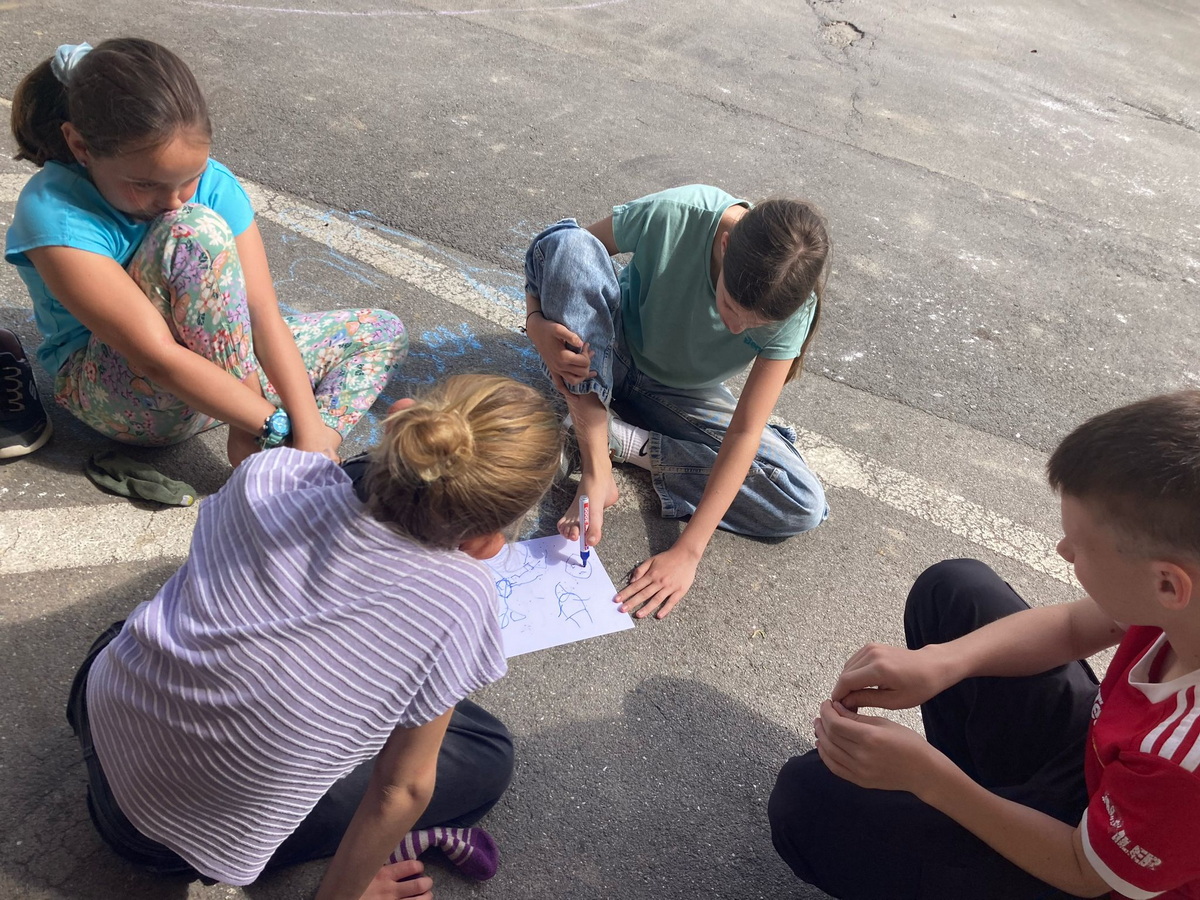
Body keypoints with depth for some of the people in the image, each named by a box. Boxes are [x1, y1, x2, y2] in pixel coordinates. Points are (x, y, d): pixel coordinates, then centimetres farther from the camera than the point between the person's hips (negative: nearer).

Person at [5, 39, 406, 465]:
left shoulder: (214, 184, -12)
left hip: (219, 362, 6)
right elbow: (158, 358, -32)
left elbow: (263, 313, -17)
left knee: (381, 332, -1)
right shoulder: (53, 211, -26)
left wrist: (309, 430, -27)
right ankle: (249, 445, -26)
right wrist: (279, 428, -34)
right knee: (195, 231, -32)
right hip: (113, 389, -6)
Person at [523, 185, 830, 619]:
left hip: (683, 396, 1)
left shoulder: (789, 302, -26)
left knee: (804, 505, -18)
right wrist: (537, 322, -36)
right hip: (604, 362, -1)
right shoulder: (675, 214, -31)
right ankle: (596, 466, -28)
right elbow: (556, 249, -16)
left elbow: (745, 431, -26)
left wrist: (687, 552, -29)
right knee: (567, 240, -32)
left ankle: (614, 438, -15)